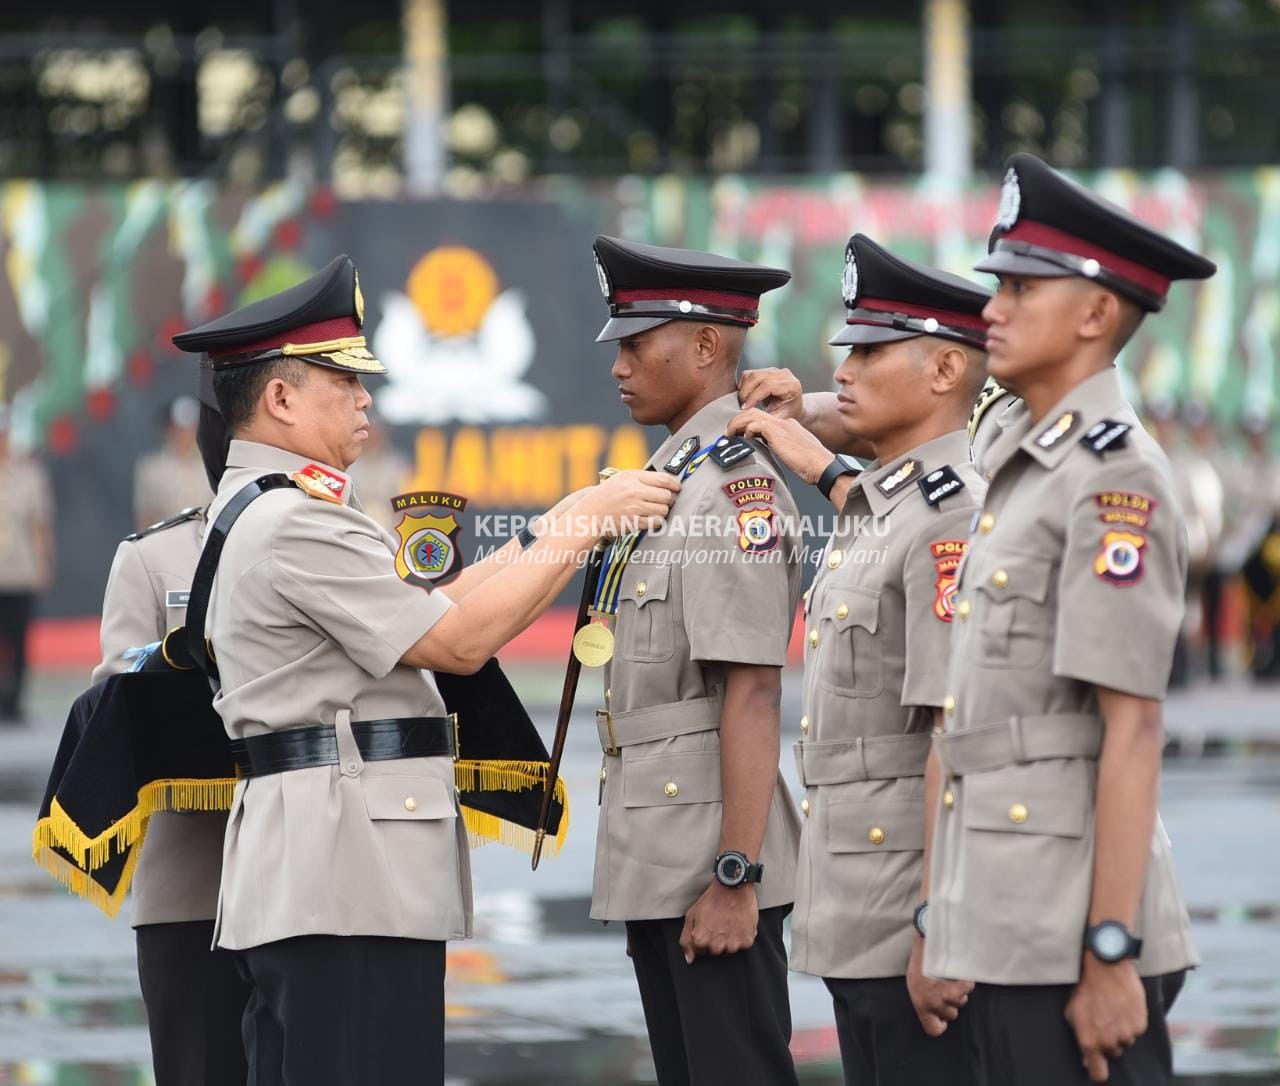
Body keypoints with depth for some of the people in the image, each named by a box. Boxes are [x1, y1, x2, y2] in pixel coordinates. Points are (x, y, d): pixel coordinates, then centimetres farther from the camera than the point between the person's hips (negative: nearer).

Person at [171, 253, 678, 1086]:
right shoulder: (296, 522, -14)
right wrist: (581, 526, -8)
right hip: (347, 878, -11)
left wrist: (547, 533, 13)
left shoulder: (255, 512, 20)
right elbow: (459, 641, -15)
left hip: (299, 883, 11)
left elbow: (419, 615, 18)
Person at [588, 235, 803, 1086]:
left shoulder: (737, 488, -14)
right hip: (656, 860, 10)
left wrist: (736, 878, -23)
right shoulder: (667, 480, 15)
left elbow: (752, 694, -20)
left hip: (708, 855, -10)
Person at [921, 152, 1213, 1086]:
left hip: (1072, 936, -9)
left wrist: (1112, 956, -20)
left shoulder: (1114, 481, -12)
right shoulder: (1023, 473, 17)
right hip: (1008, 933, 9)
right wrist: (948, 931, 18)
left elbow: (1132, 731, -17)